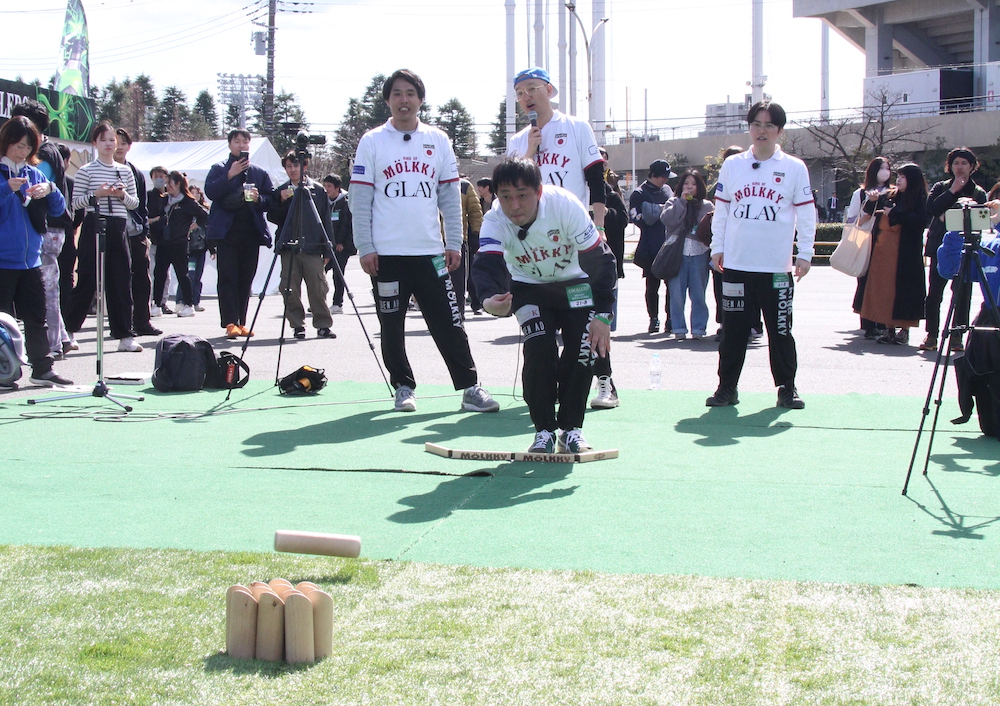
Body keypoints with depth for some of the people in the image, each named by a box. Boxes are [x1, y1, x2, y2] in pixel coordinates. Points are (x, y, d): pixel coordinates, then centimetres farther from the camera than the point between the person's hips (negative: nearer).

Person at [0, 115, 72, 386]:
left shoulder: (34, 174, 12)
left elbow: (58, 210, 13)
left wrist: (50, 190, -6)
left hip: (30, 259, 6)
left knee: (37, 316, 9)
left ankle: (42, 368, 16)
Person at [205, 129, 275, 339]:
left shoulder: (260, 173, 17)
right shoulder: (219, 169, 8)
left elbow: (271, 200, 12)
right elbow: (210, 192, -7)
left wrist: (259, 198, -8)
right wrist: (230, 175, -14)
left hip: (251, 233, 3)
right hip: (227, 232, -3)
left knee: (246, 280, 5)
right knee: (228, 278, -8)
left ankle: (241, 322, 11)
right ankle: (230, 323, -12)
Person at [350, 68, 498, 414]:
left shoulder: (438, 140, 9)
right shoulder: (372, 142, 3)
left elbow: (451, 196, 9)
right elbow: (360, 200, 1)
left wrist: (454, 243, 3)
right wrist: (365, 248, -5)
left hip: (430, 251, 1)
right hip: (387, 253, -1)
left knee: (449, 323, -2)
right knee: (392, 327, 5)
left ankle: (470, 388, 2)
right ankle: (403, 387, 18)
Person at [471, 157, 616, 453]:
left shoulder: (565, 205, -32)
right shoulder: (495, 222, -27)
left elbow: (600, 259, -27)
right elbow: (487, 265, -42)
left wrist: (602, 315, -31)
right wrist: (490, 299, -65)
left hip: (576, 283, -1)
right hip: (529, 287, 1)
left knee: (581, 350, -16)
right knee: (539, 349, -18)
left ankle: (571, 430, -1)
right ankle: (544, 431, -5)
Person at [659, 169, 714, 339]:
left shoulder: (707, 206, 12)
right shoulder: (673, 203, 10)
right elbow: (667, 220, -8)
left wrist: (704, 230, -12)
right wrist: (682, 201, -7)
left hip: (699, 254, 1)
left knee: (698, 294, 2)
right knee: (677, 294, -1)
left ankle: (698, 328, 8)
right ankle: (679, 329, 5)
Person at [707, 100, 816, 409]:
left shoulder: (795, 168, 2)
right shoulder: (732, 165, 8)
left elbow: (806, 213, 4)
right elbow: (721, 210, 12)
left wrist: (805, 253, 0)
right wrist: (717, 247, 8)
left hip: (777, 267, -1)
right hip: (736, 265, 1)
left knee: (780, 329, 4)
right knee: (733, 330, 4)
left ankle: (787, 387, 14)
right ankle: (727, 387, 13)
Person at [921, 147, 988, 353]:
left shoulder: (978, 193, 8)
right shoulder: (940, 188, 9)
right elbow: (931, 208, -7)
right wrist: (952, 191, -11)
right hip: (940, 245, 0)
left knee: (962, 293, -1)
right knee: (934, 291, -3)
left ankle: (957, 335, 5)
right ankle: (931, 335, 1)